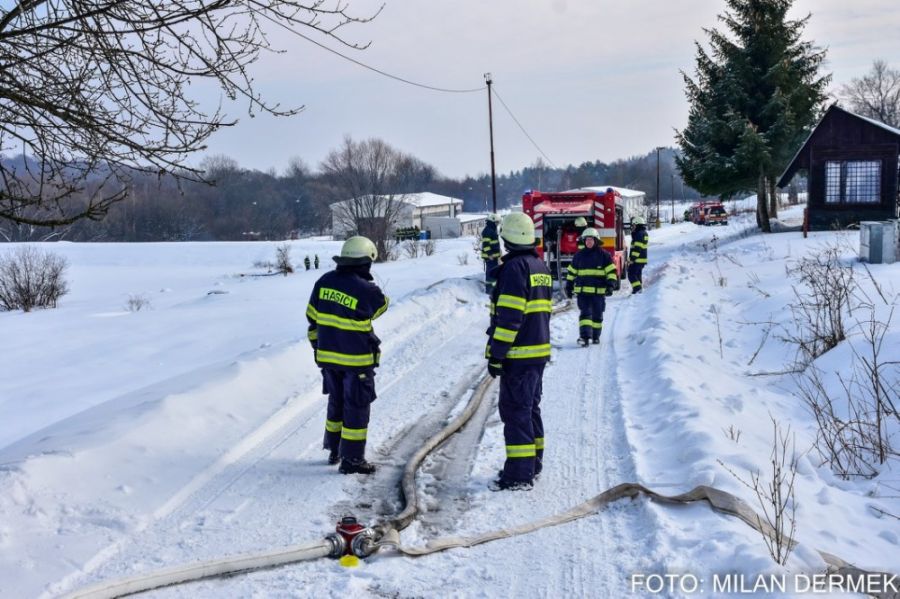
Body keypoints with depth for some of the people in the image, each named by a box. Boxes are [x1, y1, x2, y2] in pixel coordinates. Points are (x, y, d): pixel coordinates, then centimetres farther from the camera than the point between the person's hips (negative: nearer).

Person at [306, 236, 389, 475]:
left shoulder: (324, 282, 0)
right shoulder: (367, 290, -20)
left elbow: (312, 318, 7)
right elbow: (381, 306, 3)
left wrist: (319, 347, 17)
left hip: (327, 355, 6)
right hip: (356, 360, -6)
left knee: (336, 403, 21)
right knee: (356, 408, 4)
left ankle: (334, 450, 32)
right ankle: (352, 459, 9)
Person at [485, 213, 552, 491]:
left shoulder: (514, 267, -16)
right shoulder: (540, 266, 14)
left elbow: (509, 315, -21)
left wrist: (496, 353, -18)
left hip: (519, 354, -9)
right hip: (539, 350, 9)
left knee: (515, 411, -6)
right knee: (530, 409, 18)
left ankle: (519, 475, -4)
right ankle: (533, 465, 27)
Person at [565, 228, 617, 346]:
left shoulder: (604, 255, 1)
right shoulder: (579, 255, 9)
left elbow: (612, 271, 0)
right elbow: (571, 272, 16)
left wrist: (610, 285, -12)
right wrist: (569, 286, 14)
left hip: (599, 291, -1)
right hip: (583, 290, 1)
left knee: (597, 314, 9)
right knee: (585, 313, -11)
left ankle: (595, 336, 23)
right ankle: (584, 336, -19)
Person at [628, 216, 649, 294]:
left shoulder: (639, 234, -18)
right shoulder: (644, 233, 15)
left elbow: (637, 248, -23)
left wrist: (632, 259, -22)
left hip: (637, 259, -10)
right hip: (643, 259, 10)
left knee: (631, 274, -8)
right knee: (638, 274, 17)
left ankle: (637, 288, -15)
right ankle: (639, 288, 21)